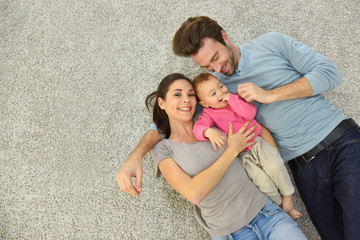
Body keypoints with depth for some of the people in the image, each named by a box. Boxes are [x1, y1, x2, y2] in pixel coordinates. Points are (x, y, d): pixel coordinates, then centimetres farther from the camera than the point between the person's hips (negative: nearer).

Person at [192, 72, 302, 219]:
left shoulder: (235, 98, 3)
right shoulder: (209, 114, -6)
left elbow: (251, 113, -13)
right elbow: (197, 128, -24)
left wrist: (232, 99, -19)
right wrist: (209, 132, -46)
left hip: (257, 142, 2)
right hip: (242, 155, -2)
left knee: (275, 166, -21)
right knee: (262, 180, -19)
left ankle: (288, 196, 4)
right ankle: (280, 205, 5)